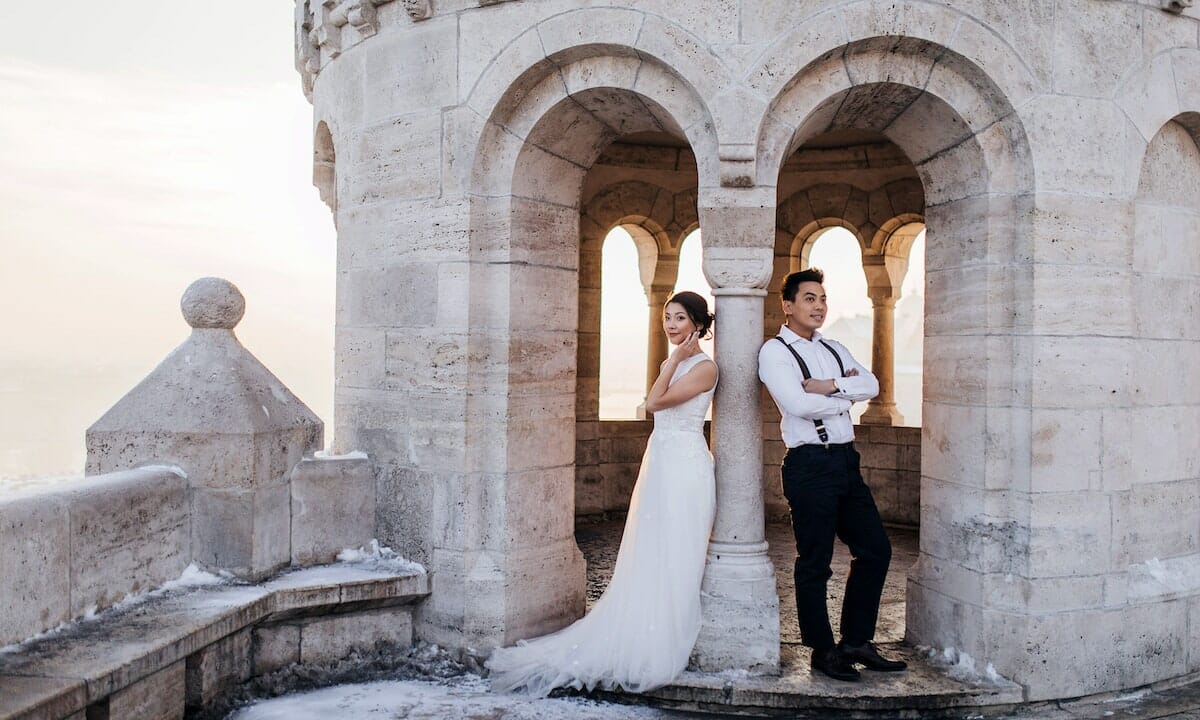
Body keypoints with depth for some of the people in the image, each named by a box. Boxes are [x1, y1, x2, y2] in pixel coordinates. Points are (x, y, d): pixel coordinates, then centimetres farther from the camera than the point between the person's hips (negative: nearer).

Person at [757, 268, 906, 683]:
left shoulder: (833, 349, 17)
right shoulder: (775, 352, -5)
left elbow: (871, 385, 2)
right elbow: (798, 404, -19)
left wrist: (830, 385, -14)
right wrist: (846, 395, -4)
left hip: (846, 460, 8)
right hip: (810, 465, -7)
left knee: (875, 549, 11)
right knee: (814, 563, 3)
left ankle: (856, 642, 25)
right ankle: (823, 651, 19)